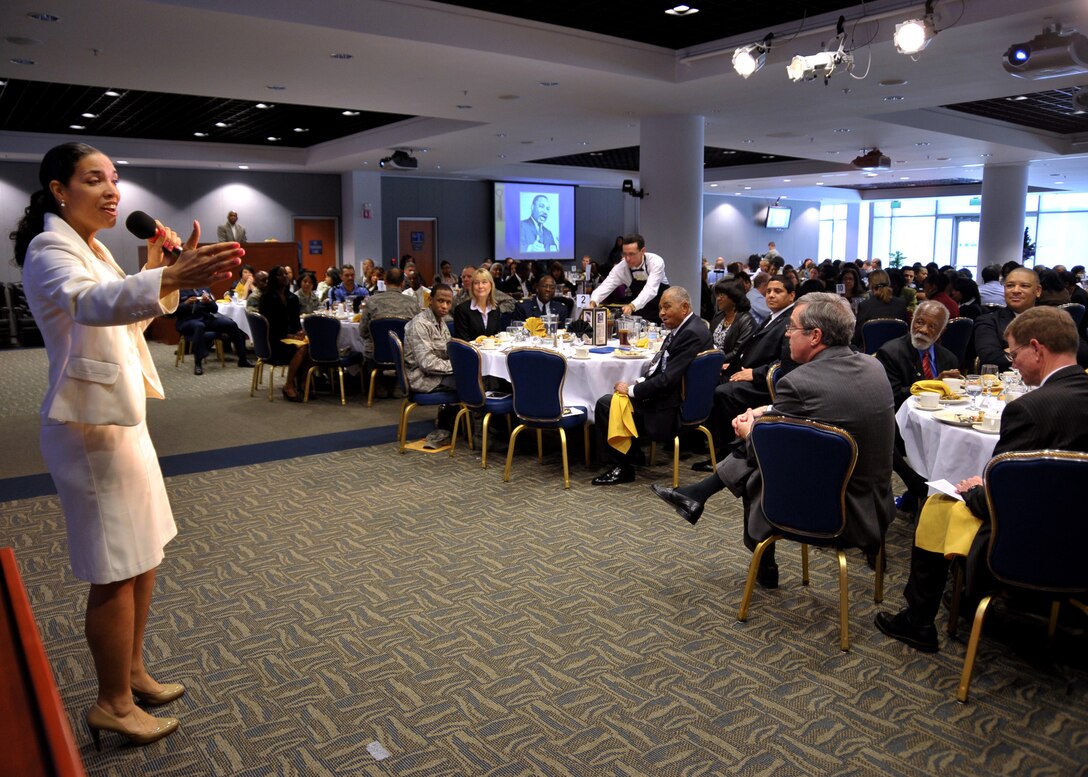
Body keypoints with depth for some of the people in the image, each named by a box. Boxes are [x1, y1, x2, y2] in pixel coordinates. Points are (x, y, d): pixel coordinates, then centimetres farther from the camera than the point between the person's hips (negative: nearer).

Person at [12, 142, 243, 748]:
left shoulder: (93, 248, 13)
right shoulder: (51, 249, -16)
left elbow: (131, 317, 20)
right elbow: (90, 303, -39)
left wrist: (159, 270, 3)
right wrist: (169, 279, -58)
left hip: (121, 416, 9)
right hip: (90, 425, -9)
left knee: (145, 555, 17)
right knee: (117, 571, -1)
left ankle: (133, 671, 33)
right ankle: (112, 705, 16)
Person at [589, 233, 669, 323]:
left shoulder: (656, 262, -25)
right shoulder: (620, 268, -16)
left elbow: (650, 289, -38)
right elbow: (605, 287, -24)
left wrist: (632, 306, -54)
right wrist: (593, 303, -46)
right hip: (641, 310, 3)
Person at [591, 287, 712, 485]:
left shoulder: (691, 334, -23)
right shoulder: (683, 328, 7)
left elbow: (667, 380, -26)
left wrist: (632, 390, -15)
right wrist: (639, 382, 0)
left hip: (670, 411, -10)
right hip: (667, 395, 10)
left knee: (605, 404, -9)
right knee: (607, 401, 13)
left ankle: (622, 467, 4)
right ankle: (632, 454, 20)